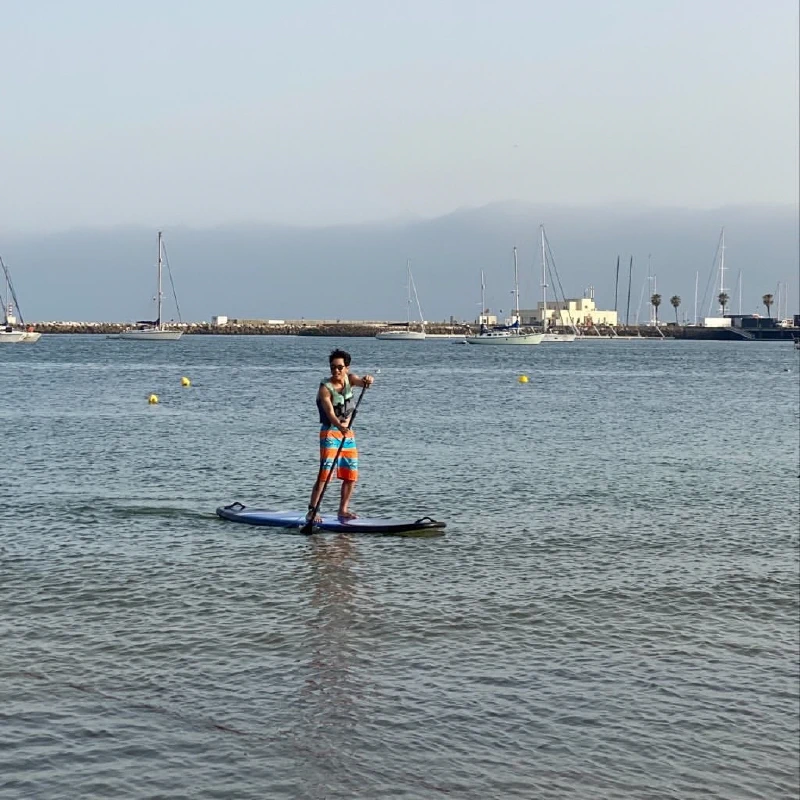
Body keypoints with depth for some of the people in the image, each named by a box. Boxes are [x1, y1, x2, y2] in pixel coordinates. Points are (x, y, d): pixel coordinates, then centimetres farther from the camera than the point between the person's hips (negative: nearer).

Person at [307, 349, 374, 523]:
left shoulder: (349, 378, 2)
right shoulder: (325, 388, -16)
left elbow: (361, 381, -18)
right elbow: (330, 412, -28)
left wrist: (368, 380, -43)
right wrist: (340, 426, -47)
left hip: (347, 432, 6)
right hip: (330, 432, -6)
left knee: (351, 475, 7)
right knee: (325, 473, -16)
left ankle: (343, 511, 17)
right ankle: (311, 511, -15)